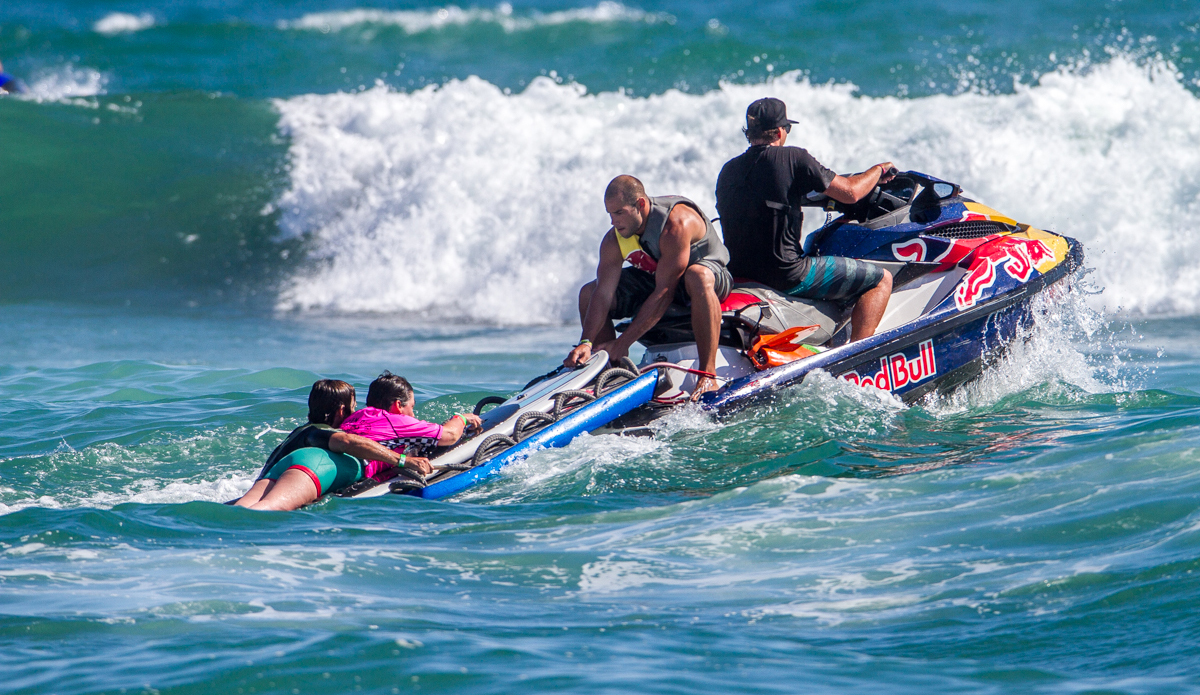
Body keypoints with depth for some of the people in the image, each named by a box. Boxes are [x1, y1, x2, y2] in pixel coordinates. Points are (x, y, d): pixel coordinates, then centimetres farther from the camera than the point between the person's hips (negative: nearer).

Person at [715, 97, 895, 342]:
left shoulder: (728, 170, 8)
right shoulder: (792, 159, -11)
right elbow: (850, 192, -7)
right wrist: (879, 170, 13)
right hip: (786, 274, -8)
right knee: (881, 280, 2)